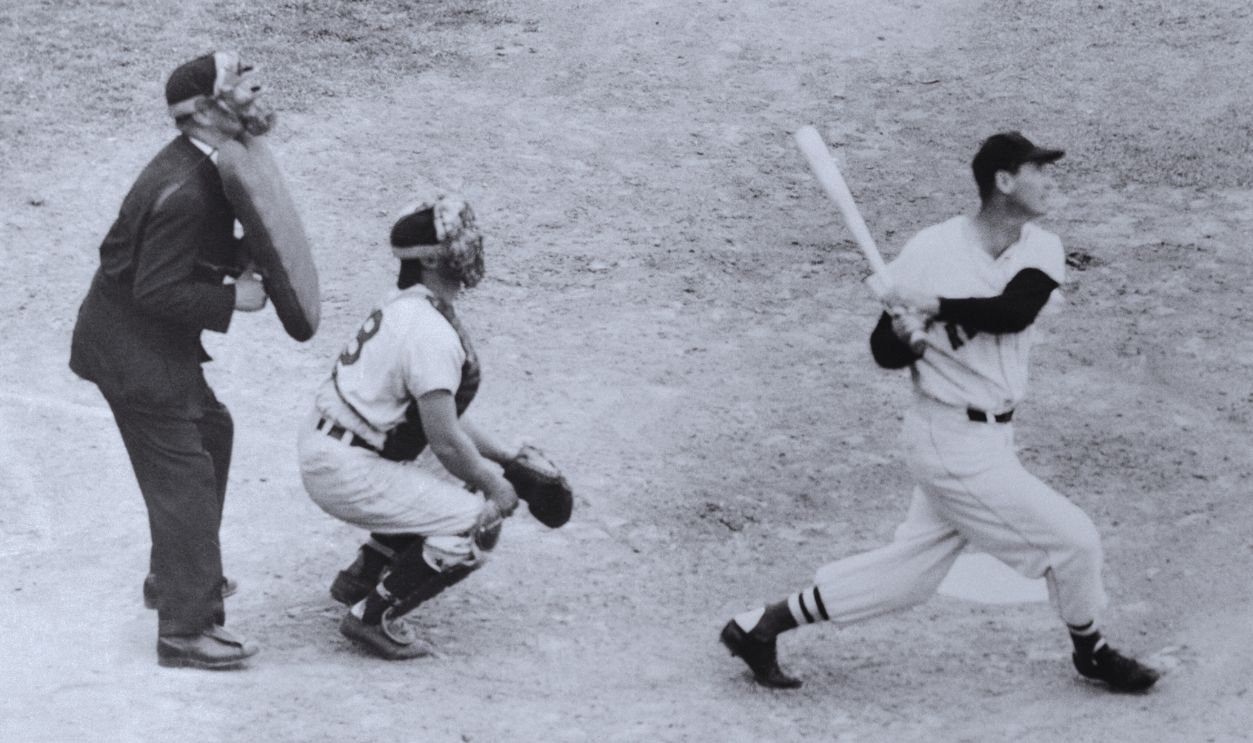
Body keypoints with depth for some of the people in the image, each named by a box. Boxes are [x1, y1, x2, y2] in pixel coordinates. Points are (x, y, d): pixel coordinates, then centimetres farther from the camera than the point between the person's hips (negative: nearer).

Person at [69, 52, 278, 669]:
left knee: (211, 430, 26)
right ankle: (185, 629, 3)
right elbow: (157, 291, -28)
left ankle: (172, 575, 40)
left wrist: (246, 256, 1)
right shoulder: (182, 193, -29)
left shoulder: (203, 165, 2)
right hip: (136, 350, -11)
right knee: (183, 477, -5)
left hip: (152, 340, 11)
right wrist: (232, 299, -21)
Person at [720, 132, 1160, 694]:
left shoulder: (1042, 251, -2)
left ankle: (760, 625, 23)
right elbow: (886, 353, -7)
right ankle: (1091, 653, 26)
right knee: (1072, 540, -2)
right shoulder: (932, 252, -14)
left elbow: (1014, 311, -22)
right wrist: (902, 332, -27)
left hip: (991, 437, 6)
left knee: (908, 574, 13)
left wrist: (937, 306, -27)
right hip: (955, 443, -6)